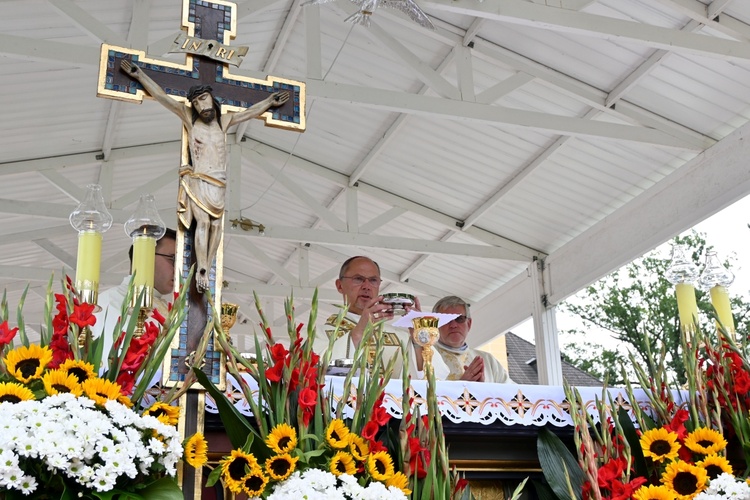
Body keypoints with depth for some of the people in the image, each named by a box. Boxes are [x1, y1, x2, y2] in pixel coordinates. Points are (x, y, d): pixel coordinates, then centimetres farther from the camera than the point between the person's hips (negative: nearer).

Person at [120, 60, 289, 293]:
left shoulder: (224, 120, 11)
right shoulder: (188, 116, 2)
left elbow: (251, 111, 26)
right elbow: (161, 96, 1)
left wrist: (271, 101, 34)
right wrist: (139, 74, -2)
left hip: (219, 183, 4)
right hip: (198, 181, -4)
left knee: (216, 224, -2)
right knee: (203, 222, -16)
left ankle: (205, 270, 2)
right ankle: (201, 271, -17)